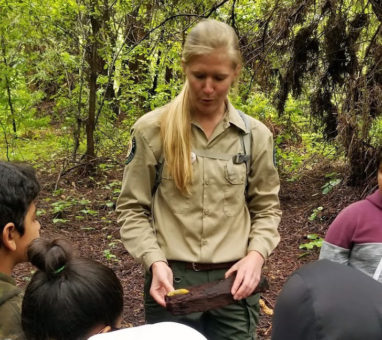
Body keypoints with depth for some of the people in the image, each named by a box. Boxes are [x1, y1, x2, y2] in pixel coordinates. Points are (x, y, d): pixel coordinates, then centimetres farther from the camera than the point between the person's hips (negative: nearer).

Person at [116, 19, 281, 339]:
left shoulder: (255, 135, 0)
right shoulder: (152, 129, -6)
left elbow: (267, 208, 8)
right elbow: (132, 209, 0)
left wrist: (256, 254, -9)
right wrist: (155, 261, -13)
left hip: (234, 281, 2)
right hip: (172, 279, -1)